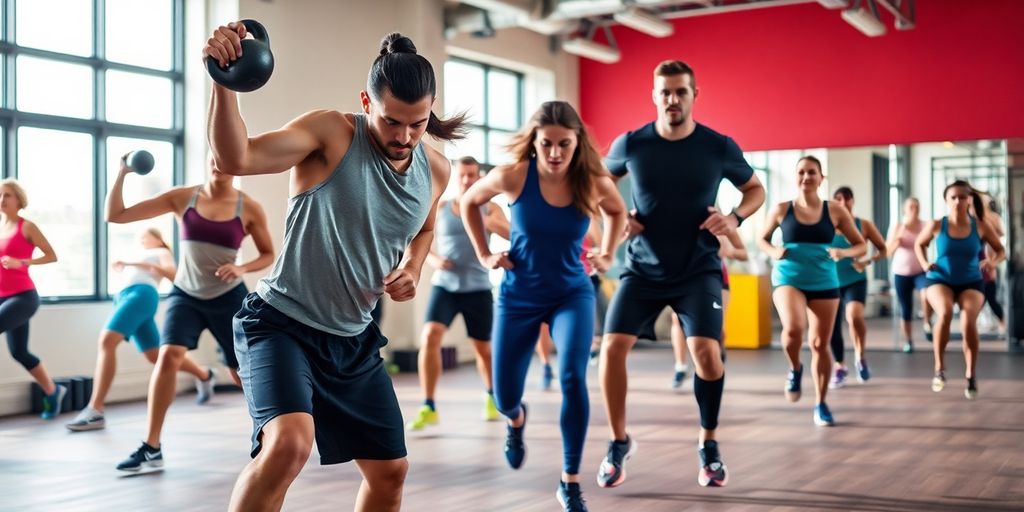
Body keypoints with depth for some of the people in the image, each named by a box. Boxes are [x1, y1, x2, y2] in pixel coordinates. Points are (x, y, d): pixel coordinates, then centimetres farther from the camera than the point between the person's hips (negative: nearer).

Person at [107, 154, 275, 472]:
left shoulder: (248, 209, -6)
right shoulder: (182, 198, -4)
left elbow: (268, 255, 5)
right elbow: (116, 215, -5)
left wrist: (242, 269, -14)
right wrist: (122, 174, -18)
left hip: (229, 298, 0)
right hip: (185, 295, 0)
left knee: (242, 372, 7)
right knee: (169, 355, -23)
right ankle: (151, 448, -16)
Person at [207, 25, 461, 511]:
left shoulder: (436, 169, 1)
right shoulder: (331, 133, -17)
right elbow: (236, 158, -32)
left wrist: (412, 267, 2)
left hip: (354, 339, 7)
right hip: (282, 324, -6)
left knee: (390, 469, 12)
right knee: (290, 443, -31)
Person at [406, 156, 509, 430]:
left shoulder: (490, 208, 0)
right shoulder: (440, 207, 3)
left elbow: (514, 236, -13)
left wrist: (489, 224, -32)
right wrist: (433, 259, -11)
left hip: (477, 288, 0)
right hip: (444, 285, 0)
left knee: (483, 348, 11)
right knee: (430, 336, -20)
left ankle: (492, 397, 39)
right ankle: (428, 408, -14)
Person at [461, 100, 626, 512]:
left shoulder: (594, 182, -14)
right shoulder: (512, 176, -18)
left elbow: (617, 211, 11)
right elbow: (469, 202, 3)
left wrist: (607, 254, -1)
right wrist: (484, 254, -2)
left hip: (572, 295, 0)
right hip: (518, 298, 1)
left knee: (573, 379, -24)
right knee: (504, 398, 6)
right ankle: (517, 419, 48)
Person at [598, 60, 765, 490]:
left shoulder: (719, 147, -8)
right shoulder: (631, 144, -6)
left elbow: (756, 189, 9)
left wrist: (735, 217, -11)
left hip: (698, 270, -1)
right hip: (643, 268, 1)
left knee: (706, 351, -18)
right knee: (612, 347, -12)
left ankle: (708, 445, 7)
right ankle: (619, 442, 10)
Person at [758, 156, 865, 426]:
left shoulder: (835, 211, 0)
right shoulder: (781, 209, 0)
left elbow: (861, 245, 6)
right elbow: (762, 239, 13)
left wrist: (843, 253, -15)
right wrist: (773, 251, -8)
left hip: (824, 283, 1)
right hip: (788, 279, -1)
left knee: (820, 345, 5)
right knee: (794, 328, -28)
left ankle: (820, 404, 21)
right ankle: (795, 369, 5)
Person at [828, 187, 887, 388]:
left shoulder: (864, 225, -1)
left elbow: (883, 249, 4)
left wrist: (867, 262, -14)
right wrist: (828, 253, -22)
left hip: (855, 281, -2)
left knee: (854, 316, -30)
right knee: (833, 328, 6)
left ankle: (861, 356, -6)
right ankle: (839, 369, 27)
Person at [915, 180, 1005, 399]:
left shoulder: (981, 226, -6)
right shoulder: (936, 225, -6)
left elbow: (1001, 250, 4)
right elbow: (919, 244, 12)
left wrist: (993, 262, -18)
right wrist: (924, 263, -5)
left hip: (971, 283, 1)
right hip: (940, 281, 0)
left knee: (969, 320, -25)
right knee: (945, 312, -33)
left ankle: (971, 376, -4)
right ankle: (939, 368, -19)